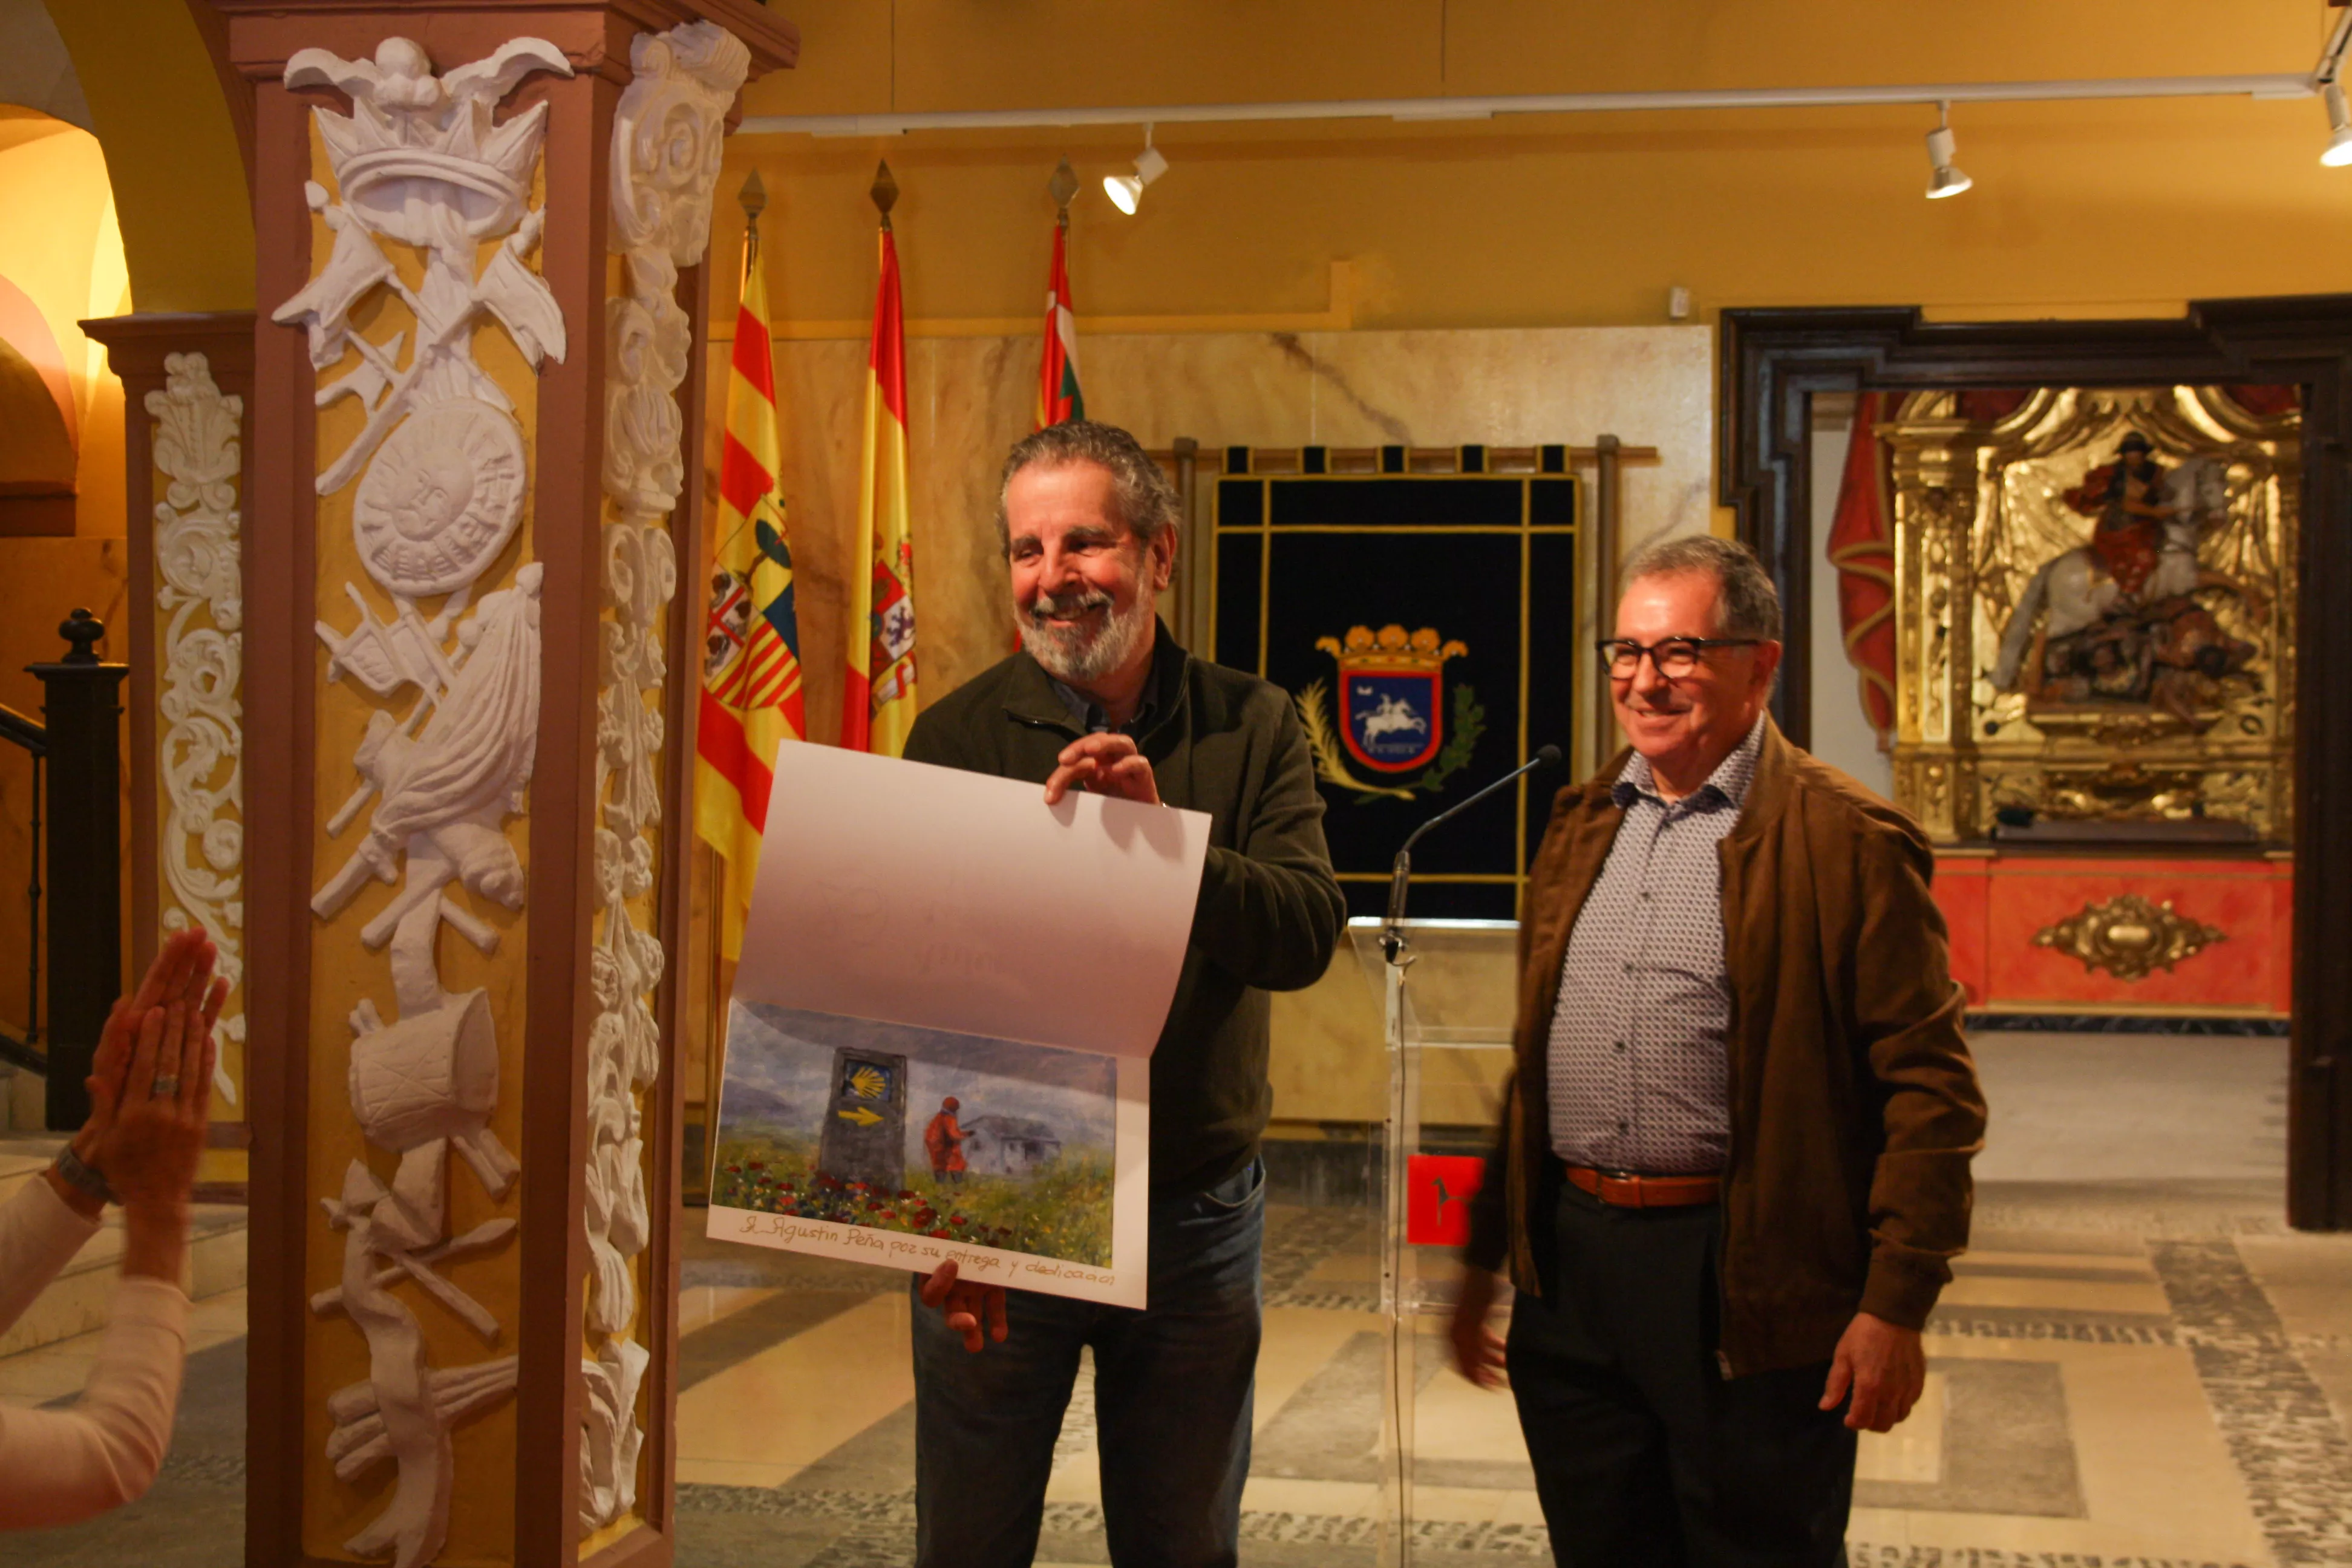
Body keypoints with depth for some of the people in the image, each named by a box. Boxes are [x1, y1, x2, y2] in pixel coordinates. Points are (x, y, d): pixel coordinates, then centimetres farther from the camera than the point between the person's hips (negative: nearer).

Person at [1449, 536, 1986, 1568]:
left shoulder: (1847, 841, -7)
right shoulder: (1582, 824, 13)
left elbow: (1929, 1087, -10)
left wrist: (1896, 1303, -15)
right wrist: (1485, 1259, 18)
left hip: (1744, 1289, -6)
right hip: (1568, 1268, 6)